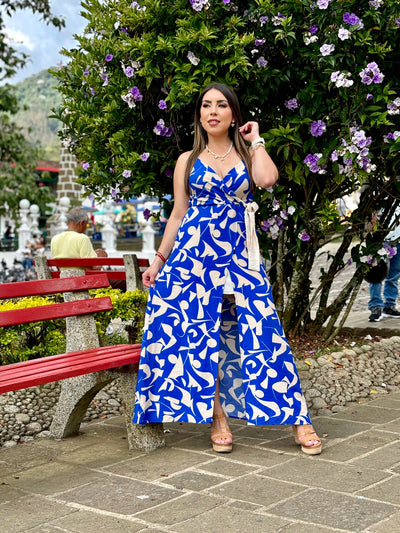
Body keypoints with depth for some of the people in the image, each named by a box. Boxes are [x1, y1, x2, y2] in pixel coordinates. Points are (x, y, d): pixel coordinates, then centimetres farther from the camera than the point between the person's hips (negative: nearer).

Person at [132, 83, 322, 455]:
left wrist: (256, 140, 1)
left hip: (239, 255, -1)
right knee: (199, 333, -3)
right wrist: (159, 260, 9)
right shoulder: (188, 161, 12)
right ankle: (216, 416, 9)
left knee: (261, 330, -7)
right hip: (194, 252, 1)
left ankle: (298, 420, -2)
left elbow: (268, 179, -13)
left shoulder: (247, 154, 11)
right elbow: (178, 214, 13)